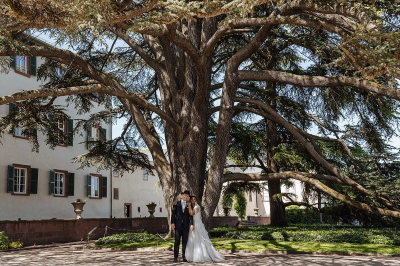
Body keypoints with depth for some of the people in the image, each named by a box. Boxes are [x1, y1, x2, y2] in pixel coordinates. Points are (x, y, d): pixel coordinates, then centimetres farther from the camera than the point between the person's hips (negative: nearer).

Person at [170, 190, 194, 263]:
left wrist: (191, 224, -13)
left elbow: (190, 215, 0)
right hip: (178, 225, -1)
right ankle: (175, 257, 3)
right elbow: (173, 213, 2)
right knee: (177, 241, -1)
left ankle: (184, 257, 9)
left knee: (185, 241, 3)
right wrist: (172, 223, -8)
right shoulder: (177, 203, 5)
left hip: (186, 226, 1)